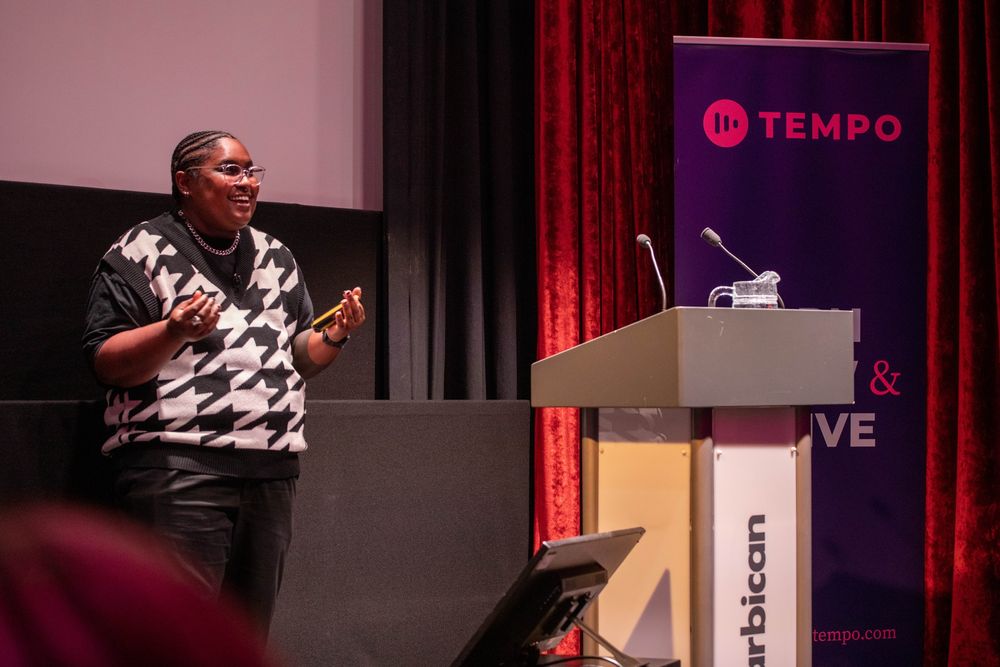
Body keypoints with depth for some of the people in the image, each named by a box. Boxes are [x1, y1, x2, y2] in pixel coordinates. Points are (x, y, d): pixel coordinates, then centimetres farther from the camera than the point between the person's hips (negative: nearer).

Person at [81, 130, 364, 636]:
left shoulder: (276, 258, 20)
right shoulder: (142, 252, 0)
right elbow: (106, 363, -7)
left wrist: (334, 335, 4)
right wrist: (176, 331, -23)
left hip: (271, 472, 7)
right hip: (177, 468, -6)